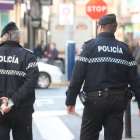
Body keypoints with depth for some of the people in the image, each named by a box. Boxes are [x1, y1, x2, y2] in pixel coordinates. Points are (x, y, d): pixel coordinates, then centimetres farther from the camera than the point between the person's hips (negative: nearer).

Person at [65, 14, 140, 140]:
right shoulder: (124, 49, 6)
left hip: (95, 100, -3)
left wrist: (70, 100, -5)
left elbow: (77, 76, -9)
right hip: (118, 100, 3)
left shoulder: (89, 46, -4)